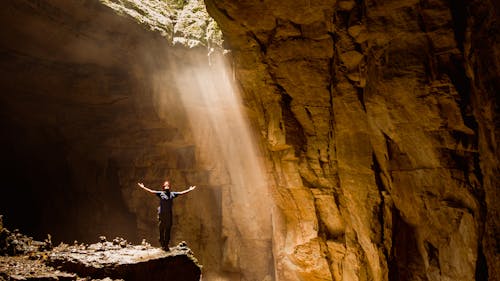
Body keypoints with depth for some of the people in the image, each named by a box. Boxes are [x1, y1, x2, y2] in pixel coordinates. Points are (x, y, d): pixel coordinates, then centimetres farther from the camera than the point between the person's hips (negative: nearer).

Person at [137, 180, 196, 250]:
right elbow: (151, 191, -1)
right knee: (161, 230, 3)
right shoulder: (160, 193, 2)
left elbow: (181, 193, 16)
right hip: (162, 214, -2)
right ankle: (162, 244, 12)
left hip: (169, 214, 3)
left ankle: (166, 245, 13)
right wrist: (143, 187, -5)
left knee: (168, 230, 5)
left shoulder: (172, 194, 10)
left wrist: (189, 190, 21)